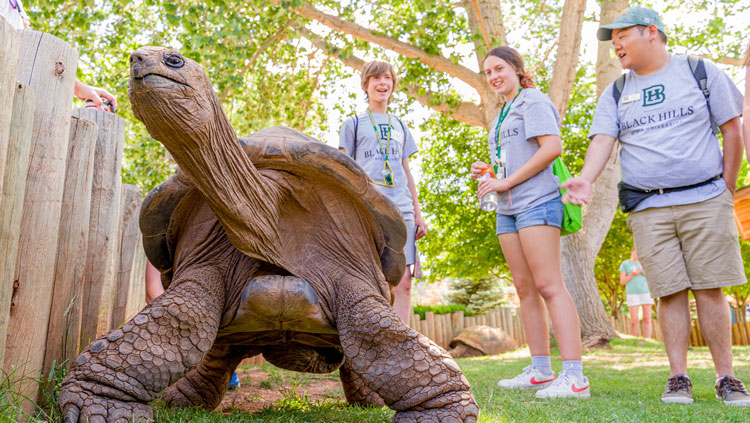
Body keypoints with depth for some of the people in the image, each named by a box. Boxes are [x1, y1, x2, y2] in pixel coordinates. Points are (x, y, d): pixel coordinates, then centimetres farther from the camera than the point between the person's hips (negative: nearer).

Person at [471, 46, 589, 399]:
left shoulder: (533, 101, -2)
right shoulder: (503, 115, 25)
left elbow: (552, 147, -16)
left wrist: (506, 182, -15)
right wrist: (488, 172, 10)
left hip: (537, 201, -9)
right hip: (508, 209, 9)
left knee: (548, 286, -14)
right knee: (525, 288, 7)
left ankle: (574, 377, -13)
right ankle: (540, 372, 14)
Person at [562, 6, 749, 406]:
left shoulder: (701, 71, 7)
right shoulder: (615, 93, 11)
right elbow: (602, 140, -3)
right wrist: (586, 177, -23)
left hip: (706, 199, -1)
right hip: (648, 208, 1)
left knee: (710, 289, -1)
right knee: (670, 292, 1)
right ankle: (678, 378, 10)